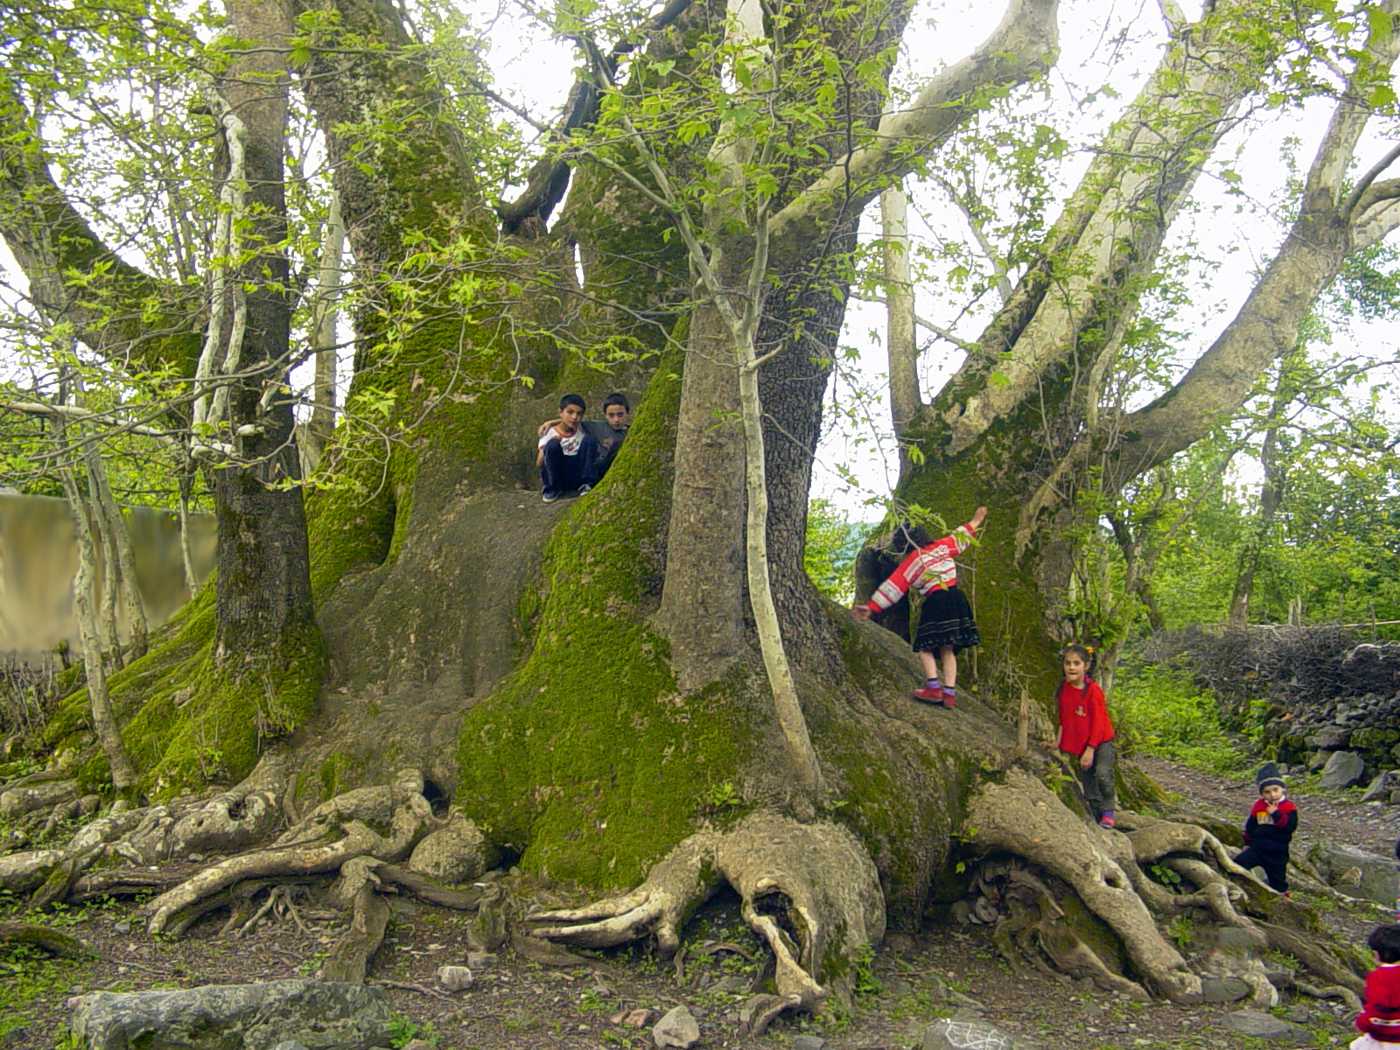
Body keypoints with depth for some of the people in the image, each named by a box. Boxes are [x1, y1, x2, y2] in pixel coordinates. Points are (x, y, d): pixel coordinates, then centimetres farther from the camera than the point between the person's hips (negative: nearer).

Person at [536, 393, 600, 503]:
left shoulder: (582, 432, 7)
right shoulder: (550, 433, 0)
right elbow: (539, 463, -9)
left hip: (577, 476, 2)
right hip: (556, 476, -2)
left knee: (589, 440, -14)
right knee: (553, 444, -27)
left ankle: (586, 485, -15)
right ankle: (553, 489, -13)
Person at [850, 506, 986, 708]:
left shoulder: (910, 562, 1)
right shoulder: (943, 546, 13)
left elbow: (892, 587, 3)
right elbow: (961, 535, 28)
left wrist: (871, 607, 8)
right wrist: (977, 520, 46)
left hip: (935, 602, -6)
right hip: (956, 599, 6)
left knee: (925, 646, 0)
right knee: (947, 649, 10)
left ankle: (933, 686, -18)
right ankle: (950, 692, 1)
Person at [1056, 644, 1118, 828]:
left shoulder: (1093, 690, -18)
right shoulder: (1064, 690, -2)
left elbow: (1098, 723, -17)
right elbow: (1064, 719, 9)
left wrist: (1090, 750, -18)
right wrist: (1062, 743, 6)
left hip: (1102, 742, -6)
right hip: (1080, 744, 6)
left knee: (1103, 774, -25)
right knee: (1087, 780, 10)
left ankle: (1109, 811, -6)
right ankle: (1097, 816, 24)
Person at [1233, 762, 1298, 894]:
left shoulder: (1289, 807, -9)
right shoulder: (1258, 806, 1)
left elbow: (1291, 826, -23)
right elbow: (1250, 826, 13)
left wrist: (1276, 814, -27)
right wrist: (1248, 842, 16)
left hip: (1277, 852, -2)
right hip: (1257, 847, 2)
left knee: (1278, 878, 11)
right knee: (1238, 864, -13)